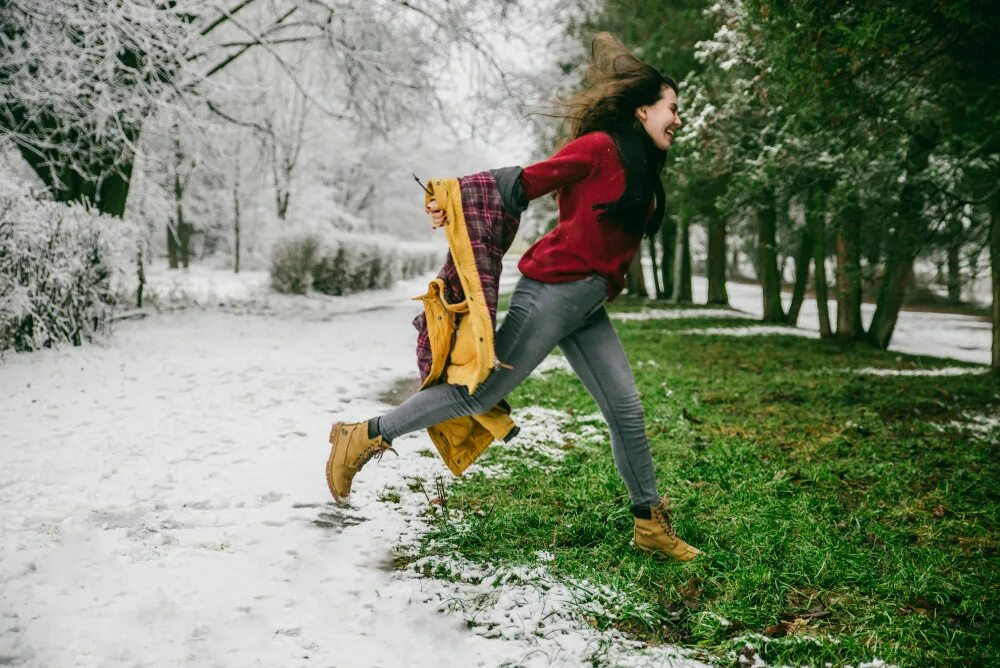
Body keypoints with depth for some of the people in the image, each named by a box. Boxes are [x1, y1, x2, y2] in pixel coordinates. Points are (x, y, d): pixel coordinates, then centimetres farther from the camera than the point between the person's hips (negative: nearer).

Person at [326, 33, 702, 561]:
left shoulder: (644, 170, 16)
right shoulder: (599, 147, -10)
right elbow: (526, 184, -11)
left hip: (587, 307, 9)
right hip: (551, 291, -8)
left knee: (626, 408, 5)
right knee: (484, 391, -6)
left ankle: (650, 525, 16)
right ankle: (364, 437, 6)